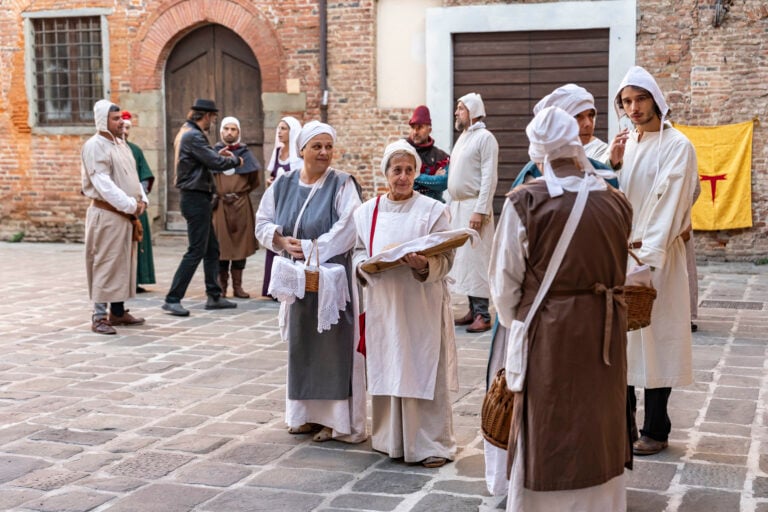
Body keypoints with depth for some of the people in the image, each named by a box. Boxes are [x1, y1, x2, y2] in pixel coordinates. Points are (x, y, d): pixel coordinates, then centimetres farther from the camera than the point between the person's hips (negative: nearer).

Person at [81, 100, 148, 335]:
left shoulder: (121, 144, 16)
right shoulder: (95, 146, -12)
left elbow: (132, 176, 18)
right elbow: (103, 184, -20)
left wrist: (142, 200, 1)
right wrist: (130, 205, -20)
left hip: (127, 214, 9)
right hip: (107, 214, -9)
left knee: (124, 262, 12)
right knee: (106, 264, -7)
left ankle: (118, 311, 21)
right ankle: (99, 316, -3)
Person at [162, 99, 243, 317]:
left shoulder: (185, 133, 14)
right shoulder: (193, 136, -17)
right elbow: (215, 163, -19)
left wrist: (218, 155, 14)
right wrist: (236, 161, -3)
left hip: (196, 198, 11)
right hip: (196, 198, -11)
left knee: (211, 249, 16)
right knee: (196, 251, -8)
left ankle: (214, 296, 22)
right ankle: (172, 300, -7)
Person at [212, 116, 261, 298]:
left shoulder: (245, 153, 7)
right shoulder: (214, 152, 5)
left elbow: (254, 182, 13)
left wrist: (240, 192, 7)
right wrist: (216, 193, -1)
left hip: (241, 205, 1)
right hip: (219, 205, -1)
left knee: (240, 243, 3)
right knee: (221, 245, -2)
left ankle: (237, 286, 9)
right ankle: (221, 286, 6)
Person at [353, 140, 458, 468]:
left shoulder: (433, 210, -3)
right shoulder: (366, 212, 8)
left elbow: (446, 259, -7)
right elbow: (357, 253, 11)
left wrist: (424, 266, -27)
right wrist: (366, 265, -11)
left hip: (422, 305, -3)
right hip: (383, 304, 3)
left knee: (424, 372, -1)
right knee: (387, 369, 8)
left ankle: (433, 443, 9)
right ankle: (392, 438, 22)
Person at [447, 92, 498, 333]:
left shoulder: (485, 138, -9)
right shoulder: (462, 137, 18)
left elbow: (489, 178, -16)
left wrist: (480, 211, -21)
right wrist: (452, 206, 14)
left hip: (474, 205, -9)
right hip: (457, 205, 9)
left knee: (476, 258, -10)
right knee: (462, 257, 9)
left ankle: (483, 315, -8)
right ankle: (473, 310, 16)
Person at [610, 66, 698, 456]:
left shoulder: (677, 147, -6)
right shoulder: (624, 144, 11)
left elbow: (670, 204, -13)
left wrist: (646, 253, -20)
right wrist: (612, 166, -6)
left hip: (657, 256, -5)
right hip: (620, 252, 5)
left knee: (656, 336, 0)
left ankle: (655, 430, 9)